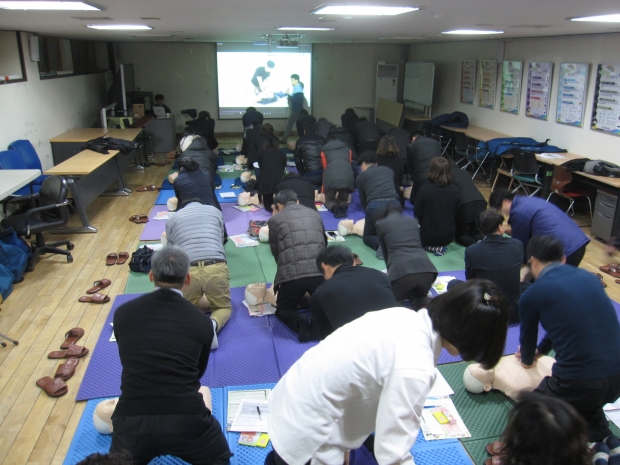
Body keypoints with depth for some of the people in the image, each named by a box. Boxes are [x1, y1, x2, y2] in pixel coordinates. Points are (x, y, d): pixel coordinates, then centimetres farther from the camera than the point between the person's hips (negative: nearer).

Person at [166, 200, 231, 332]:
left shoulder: (172, 218, 24)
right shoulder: (215, 211, 26)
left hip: (186, 270, 1)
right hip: (216, 268, 0)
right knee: (223, 307, 24)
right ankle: (213, 324, -11)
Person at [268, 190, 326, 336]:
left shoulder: (275, 219, 13)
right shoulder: (315, 214, 22)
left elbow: (275, 252, 17)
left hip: (291, 274, -2)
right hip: (320, 271, 3)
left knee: (283, 309, 22)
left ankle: (303, 324, -10)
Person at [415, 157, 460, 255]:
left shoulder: (424, 190, -20)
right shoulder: (455, 190, -8)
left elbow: (417, 215, -9)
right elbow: (455, 214, 4)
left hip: (428, 237, -6)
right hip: (449, 237, 6)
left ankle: (430, 247, 1)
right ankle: (442, 245, 11)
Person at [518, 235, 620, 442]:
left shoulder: (531, 295, -5)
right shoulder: (588, 277, 11)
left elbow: (528, 338, 14)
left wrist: (527, 360, 38)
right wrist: (539, 351, 44)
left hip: (580, 381, -6)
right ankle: (600, 437, 15)